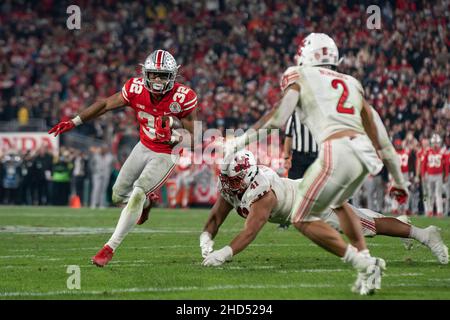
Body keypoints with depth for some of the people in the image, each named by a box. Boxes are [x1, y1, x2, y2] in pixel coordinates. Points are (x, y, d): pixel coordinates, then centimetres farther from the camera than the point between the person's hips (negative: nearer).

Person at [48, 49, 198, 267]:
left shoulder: (182, 98, -26)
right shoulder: (136, 89, -17)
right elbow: (105, 104, -3)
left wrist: (173, 136, -38)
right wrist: (74, 122, -3)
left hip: (165, 155, -5)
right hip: (144, 148, 5)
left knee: (138, 194, -21)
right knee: (119, 195, 11)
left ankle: (110, 248, -15)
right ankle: (148, 202, 45)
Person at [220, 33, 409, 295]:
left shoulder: (300, 76, 15)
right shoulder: (352, 84, 28)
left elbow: (278, 119, 2)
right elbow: (378, 134, 26)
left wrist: (241, 140, 13)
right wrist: (399, 180, 32)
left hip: (338, 152, -6)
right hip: (366, 152, 6)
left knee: (302, 219, 8)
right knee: (338, 203, 34)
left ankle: (364, 265, -4)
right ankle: (366, 257, 17)